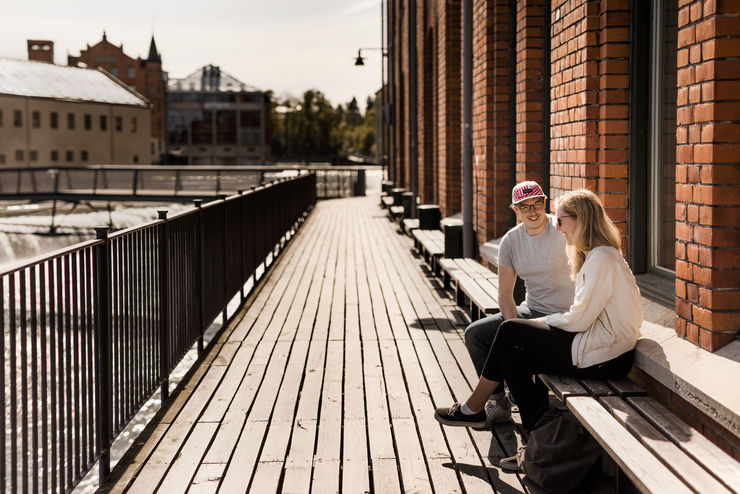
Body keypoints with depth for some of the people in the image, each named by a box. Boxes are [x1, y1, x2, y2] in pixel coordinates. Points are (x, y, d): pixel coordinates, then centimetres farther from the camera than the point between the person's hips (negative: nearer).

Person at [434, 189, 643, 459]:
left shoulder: (602, 260, -16)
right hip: (600, 346, 10)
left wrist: (541, 323, -3)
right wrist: (542, 324, 5)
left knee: (510, 330, -5)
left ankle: (472, 409, 9)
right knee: (513, 361, 2)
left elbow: (579, 319, -19)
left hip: (602, 357, -10)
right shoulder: (592, 256, 16)